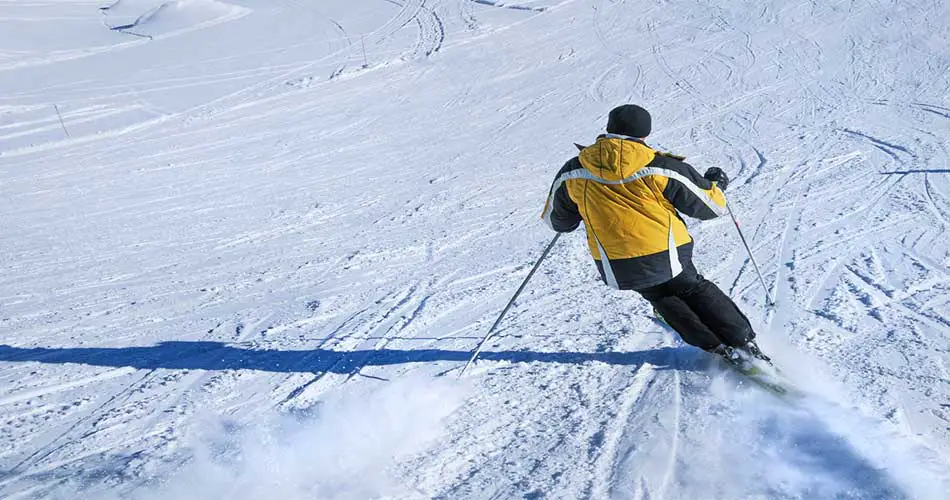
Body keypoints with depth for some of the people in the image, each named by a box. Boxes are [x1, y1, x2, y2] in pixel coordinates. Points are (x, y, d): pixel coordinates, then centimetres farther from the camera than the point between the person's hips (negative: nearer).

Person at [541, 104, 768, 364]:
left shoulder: (573, 172, -3)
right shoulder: (659, 168, -10)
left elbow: (556, 221, 12)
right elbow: (710, 205, 0)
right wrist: (716, 184, 23)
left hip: (618, 269, 2)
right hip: (667, 256, -1)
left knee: (664, 300, 27)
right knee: (695, 291, 26)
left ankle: (718, 348, 25)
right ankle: (743, 342, 30)